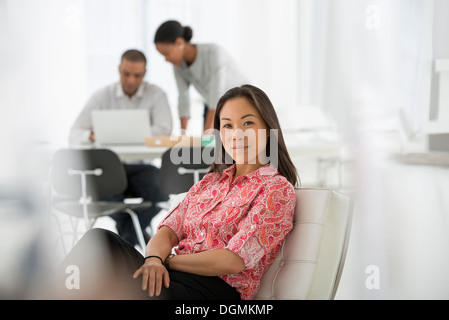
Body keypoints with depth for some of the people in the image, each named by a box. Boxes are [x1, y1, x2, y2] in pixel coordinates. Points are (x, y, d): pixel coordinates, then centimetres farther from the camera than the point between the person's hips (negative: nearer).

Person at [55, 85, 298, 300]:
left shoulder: (278, 189, -1)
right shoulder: (210, 181, 22)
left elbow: (233, 261, -10)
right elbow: (169, 230, 10)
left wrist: (167, 260, -6)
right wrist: (154, 259, -13)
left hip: (214, 288, -7)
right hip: (172, 276, 7)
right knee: (101, 239, -22)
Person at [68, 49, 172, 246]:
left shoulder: (156, 95, 2)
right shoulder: (102, 96, 4)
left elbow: (164, 131, -15)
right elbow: (74, 135, -2)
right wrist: (92, 135, -26)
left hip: (141, 166, 0)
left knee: (161, 191, -31)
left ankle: (125, 237, -6)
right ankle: (137, 232, -3)